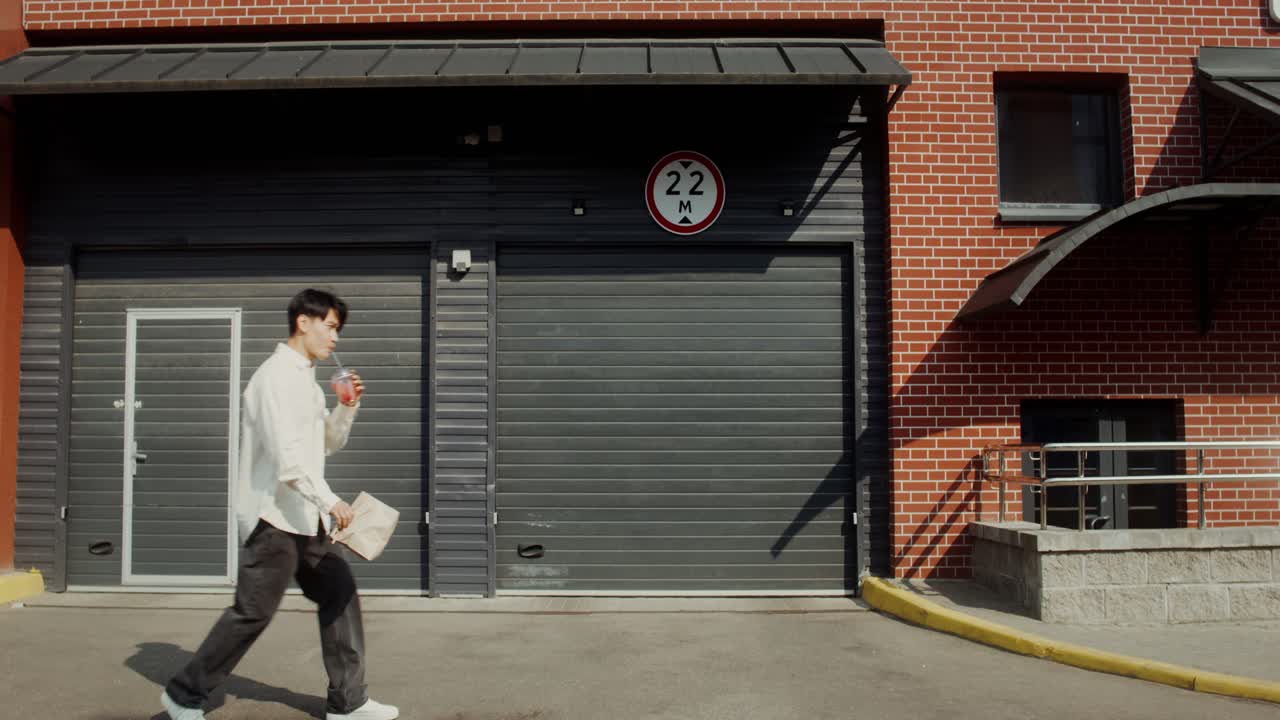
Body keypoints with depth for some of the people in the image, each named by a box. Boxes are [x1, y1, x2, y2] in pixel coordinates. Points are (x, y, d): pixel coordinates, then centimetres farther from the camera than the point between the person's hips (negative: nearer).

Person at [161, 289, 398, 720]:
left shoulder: (306, 379, 15)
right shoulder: (277, 376, -14)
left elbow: (329, 443, 22)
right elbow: (287, 454, -23)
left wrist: (348, 407, 5)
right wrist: (330, 501, -23)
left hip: (303, 516, 10)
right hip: (274, 516, -10)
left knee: (340, 594, 7)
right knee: (253, 612, -3)